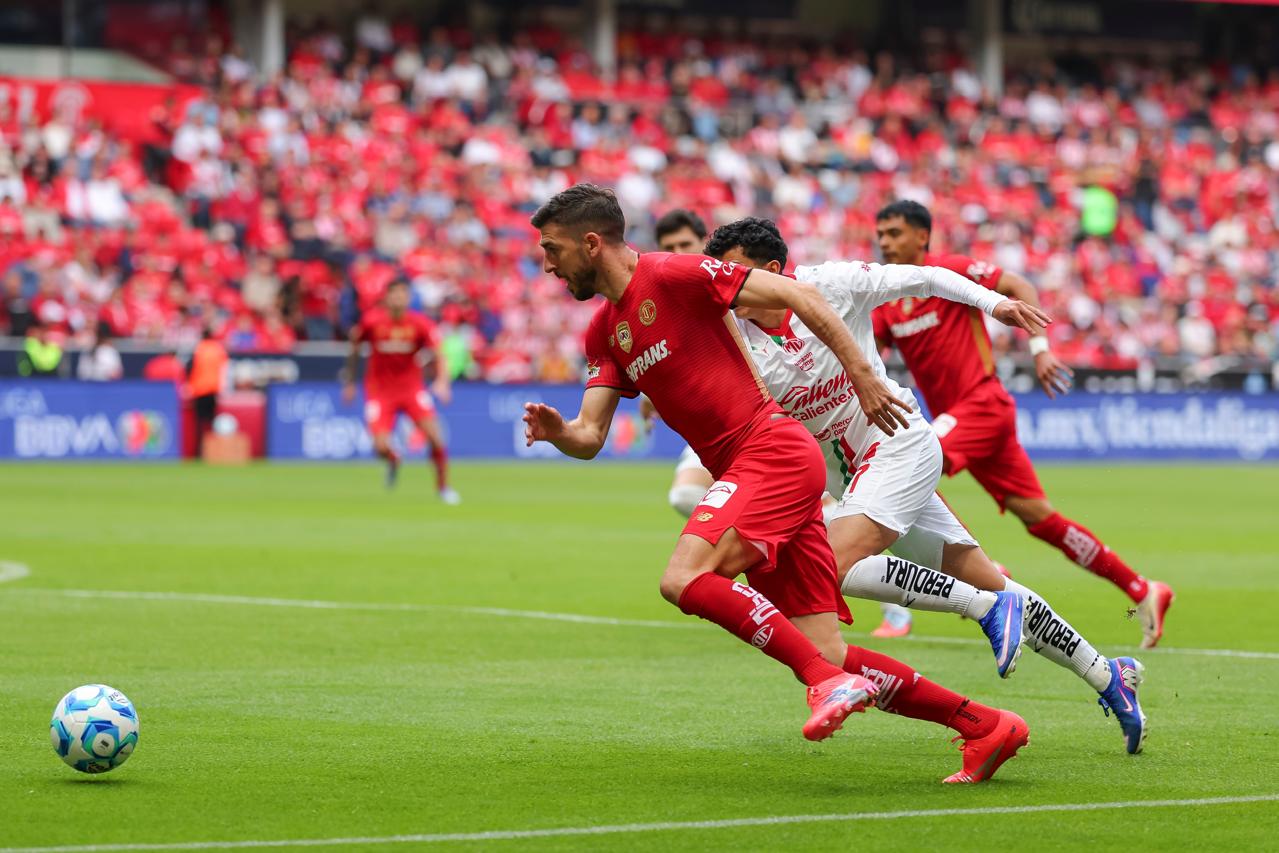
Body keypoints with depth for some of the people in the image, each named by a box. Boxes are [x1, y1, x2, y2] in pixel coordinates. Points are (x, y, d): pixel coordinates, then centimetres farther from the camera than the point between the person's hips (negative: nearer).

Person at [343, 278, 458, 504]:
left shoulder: (420, 324, -11)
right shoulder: (371, 320, -10)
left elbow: (438, 356, -13)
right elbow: (355, 349, 7)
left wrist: (442, 381, -31)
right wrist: (349, 381, 11)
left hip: (412, 386, 1)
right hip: (379, 390, -1)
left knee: (435, 436, -15)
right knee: (381, 447, -16)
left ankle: (443, 487, 7)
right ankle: (393, 460, 24)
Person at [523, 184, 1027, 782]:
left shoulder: (673, 275, -8)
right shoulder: (604, 333, 17)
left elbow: (796, 296, -8)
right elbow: (590, 437, 11)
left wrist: (861, 374, -11)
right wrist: (556, 432, -12)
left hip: (773, 451, -8)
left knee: (684, 580, -26)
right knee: (826, 656, -1)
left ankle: (830, 683, -26)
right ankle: (985, 726, 5)